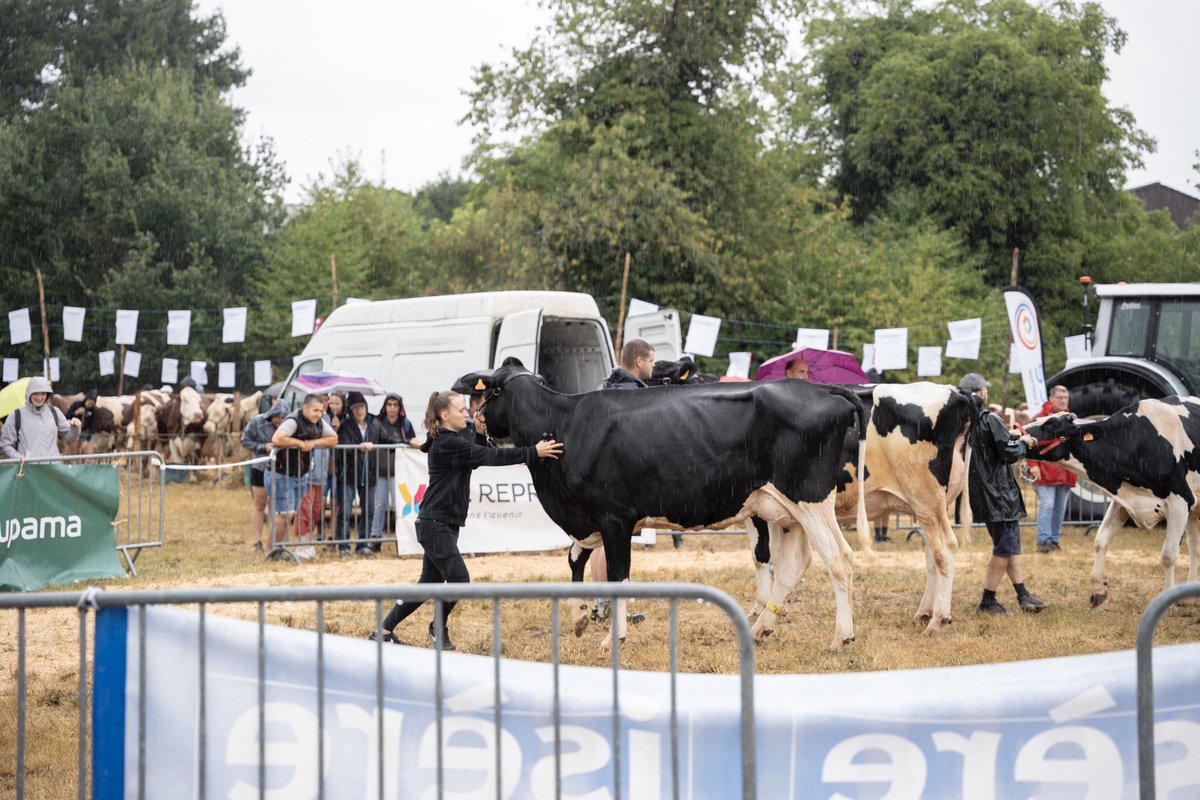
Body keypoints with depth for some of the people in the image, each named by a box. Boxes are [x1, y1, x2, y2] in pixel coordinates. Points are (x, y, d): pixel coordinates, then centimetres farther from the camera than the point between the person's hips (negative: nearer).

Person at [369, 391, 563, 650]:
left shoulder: (450, 442, 14)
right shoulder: (447, 444, -17)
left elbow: (478, 458, 22)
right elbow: (491, 456, -23)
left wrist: (480, 433, 5)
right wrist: (533, 452, -25)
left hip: (442, 525, 10)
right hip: (435, 525, -10)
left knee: (429, 584, 12)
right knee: (458, 579, -9)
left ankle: (384, 631, 18)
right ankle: (439, 627, 13)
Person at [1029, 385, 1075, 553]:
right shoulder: (1040, 418, -3)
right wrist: (1033, 464, -15)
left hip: (1065, 474, 6)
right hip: (1045, 472, -6)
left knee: (1060, 508, 9)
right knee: (1047, 504, -13)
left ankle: (1054, 540, 17)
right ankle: (1043, 541, -12)